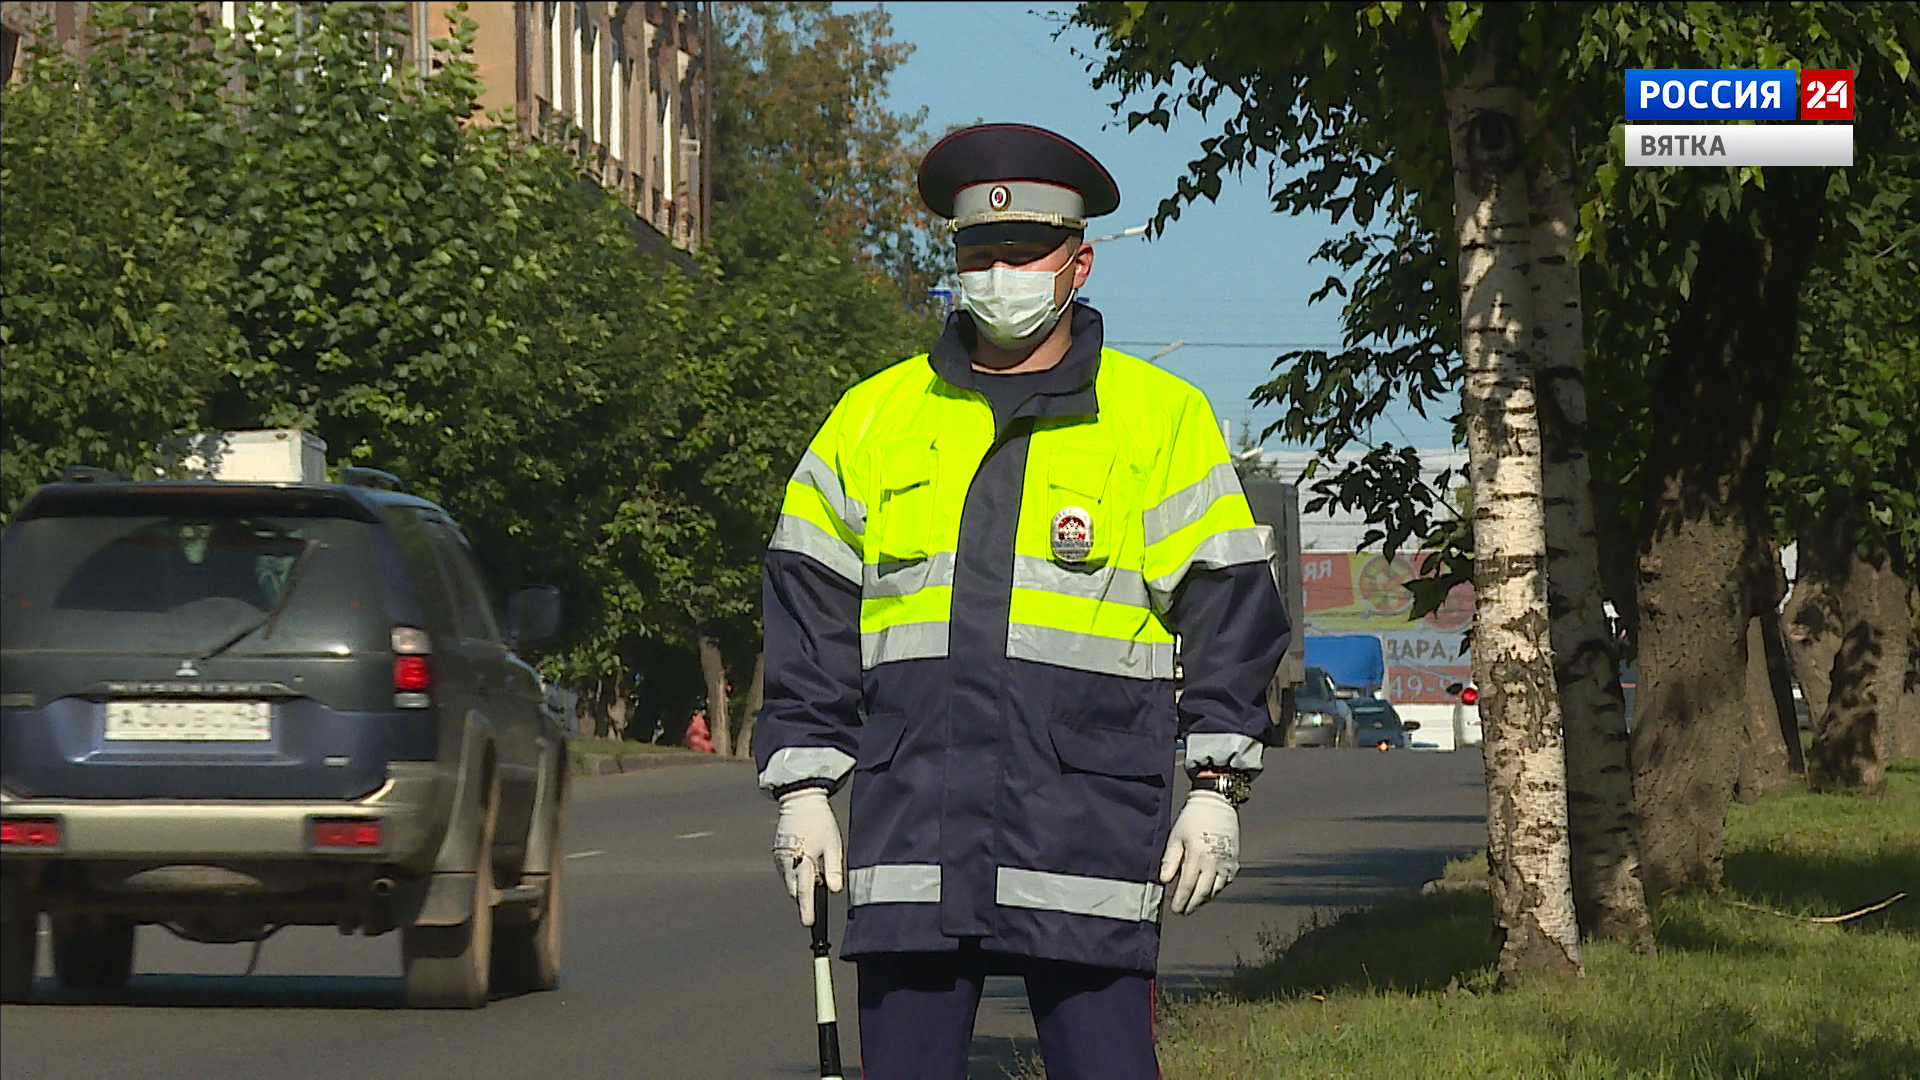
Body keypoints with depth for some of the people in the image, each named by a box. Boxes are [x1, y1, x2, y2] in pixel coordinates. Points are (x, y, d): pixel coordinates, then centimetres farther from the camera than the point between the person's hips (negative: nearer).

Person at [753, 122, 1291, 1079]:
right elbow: (810, 611, 14)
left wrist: (1217, 788, -1)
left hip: (1089, 821, -2)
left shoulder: (1161, 419, 7)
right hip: (910, 822, 2)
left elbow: (1227, 605, 6)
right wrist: (802, 788, 8)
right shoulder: (872, 420, 14)